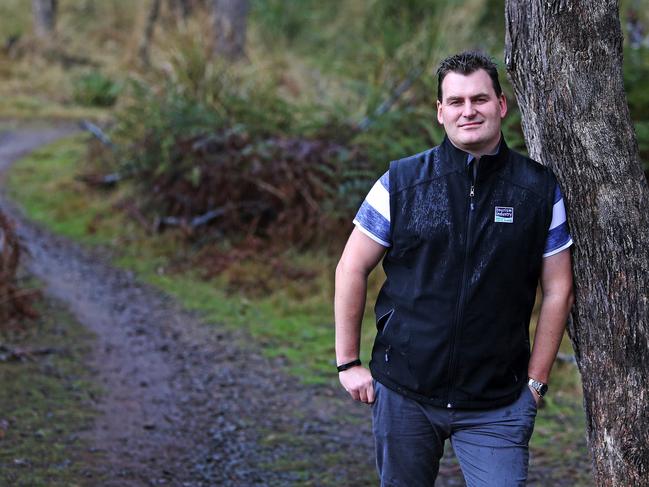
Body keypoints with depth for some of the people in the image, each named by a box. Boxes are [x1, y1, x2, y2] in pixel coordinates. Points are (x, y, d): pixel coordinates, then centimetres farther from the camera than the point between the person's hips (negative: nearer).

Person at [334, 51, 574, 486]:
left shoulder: (541, 189, 0)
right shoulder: (402, 182, -2)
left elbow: (558, 291, 4)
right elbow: (352, 270, 3)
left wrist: (535, 381, 3)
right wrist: (348, 363, 1)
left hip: (497, 404, 0)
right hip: (404, 393, 1)